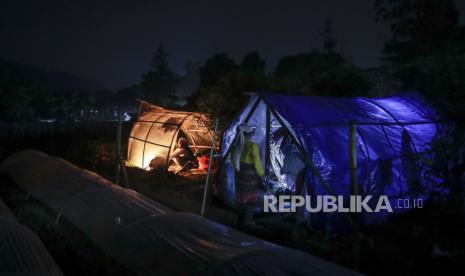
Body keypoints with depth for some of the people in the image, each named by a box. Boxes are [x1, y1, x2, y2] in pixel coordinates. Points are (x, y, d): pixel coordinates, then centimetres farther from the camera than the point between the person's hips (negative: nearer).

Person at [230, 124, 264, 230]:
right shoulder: (252, 146, -22)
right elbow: (257, 162, -18)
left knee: (241, 196, 18)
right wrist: (261, 174, -6)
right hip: (251, 174, -7)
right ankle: (247, 223, 12)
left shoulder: (236, 144, -1)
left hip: (240, 173, 7)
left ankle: (241, 221, 28)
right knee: (251, 198, 6)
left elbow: (233, 159, 9)